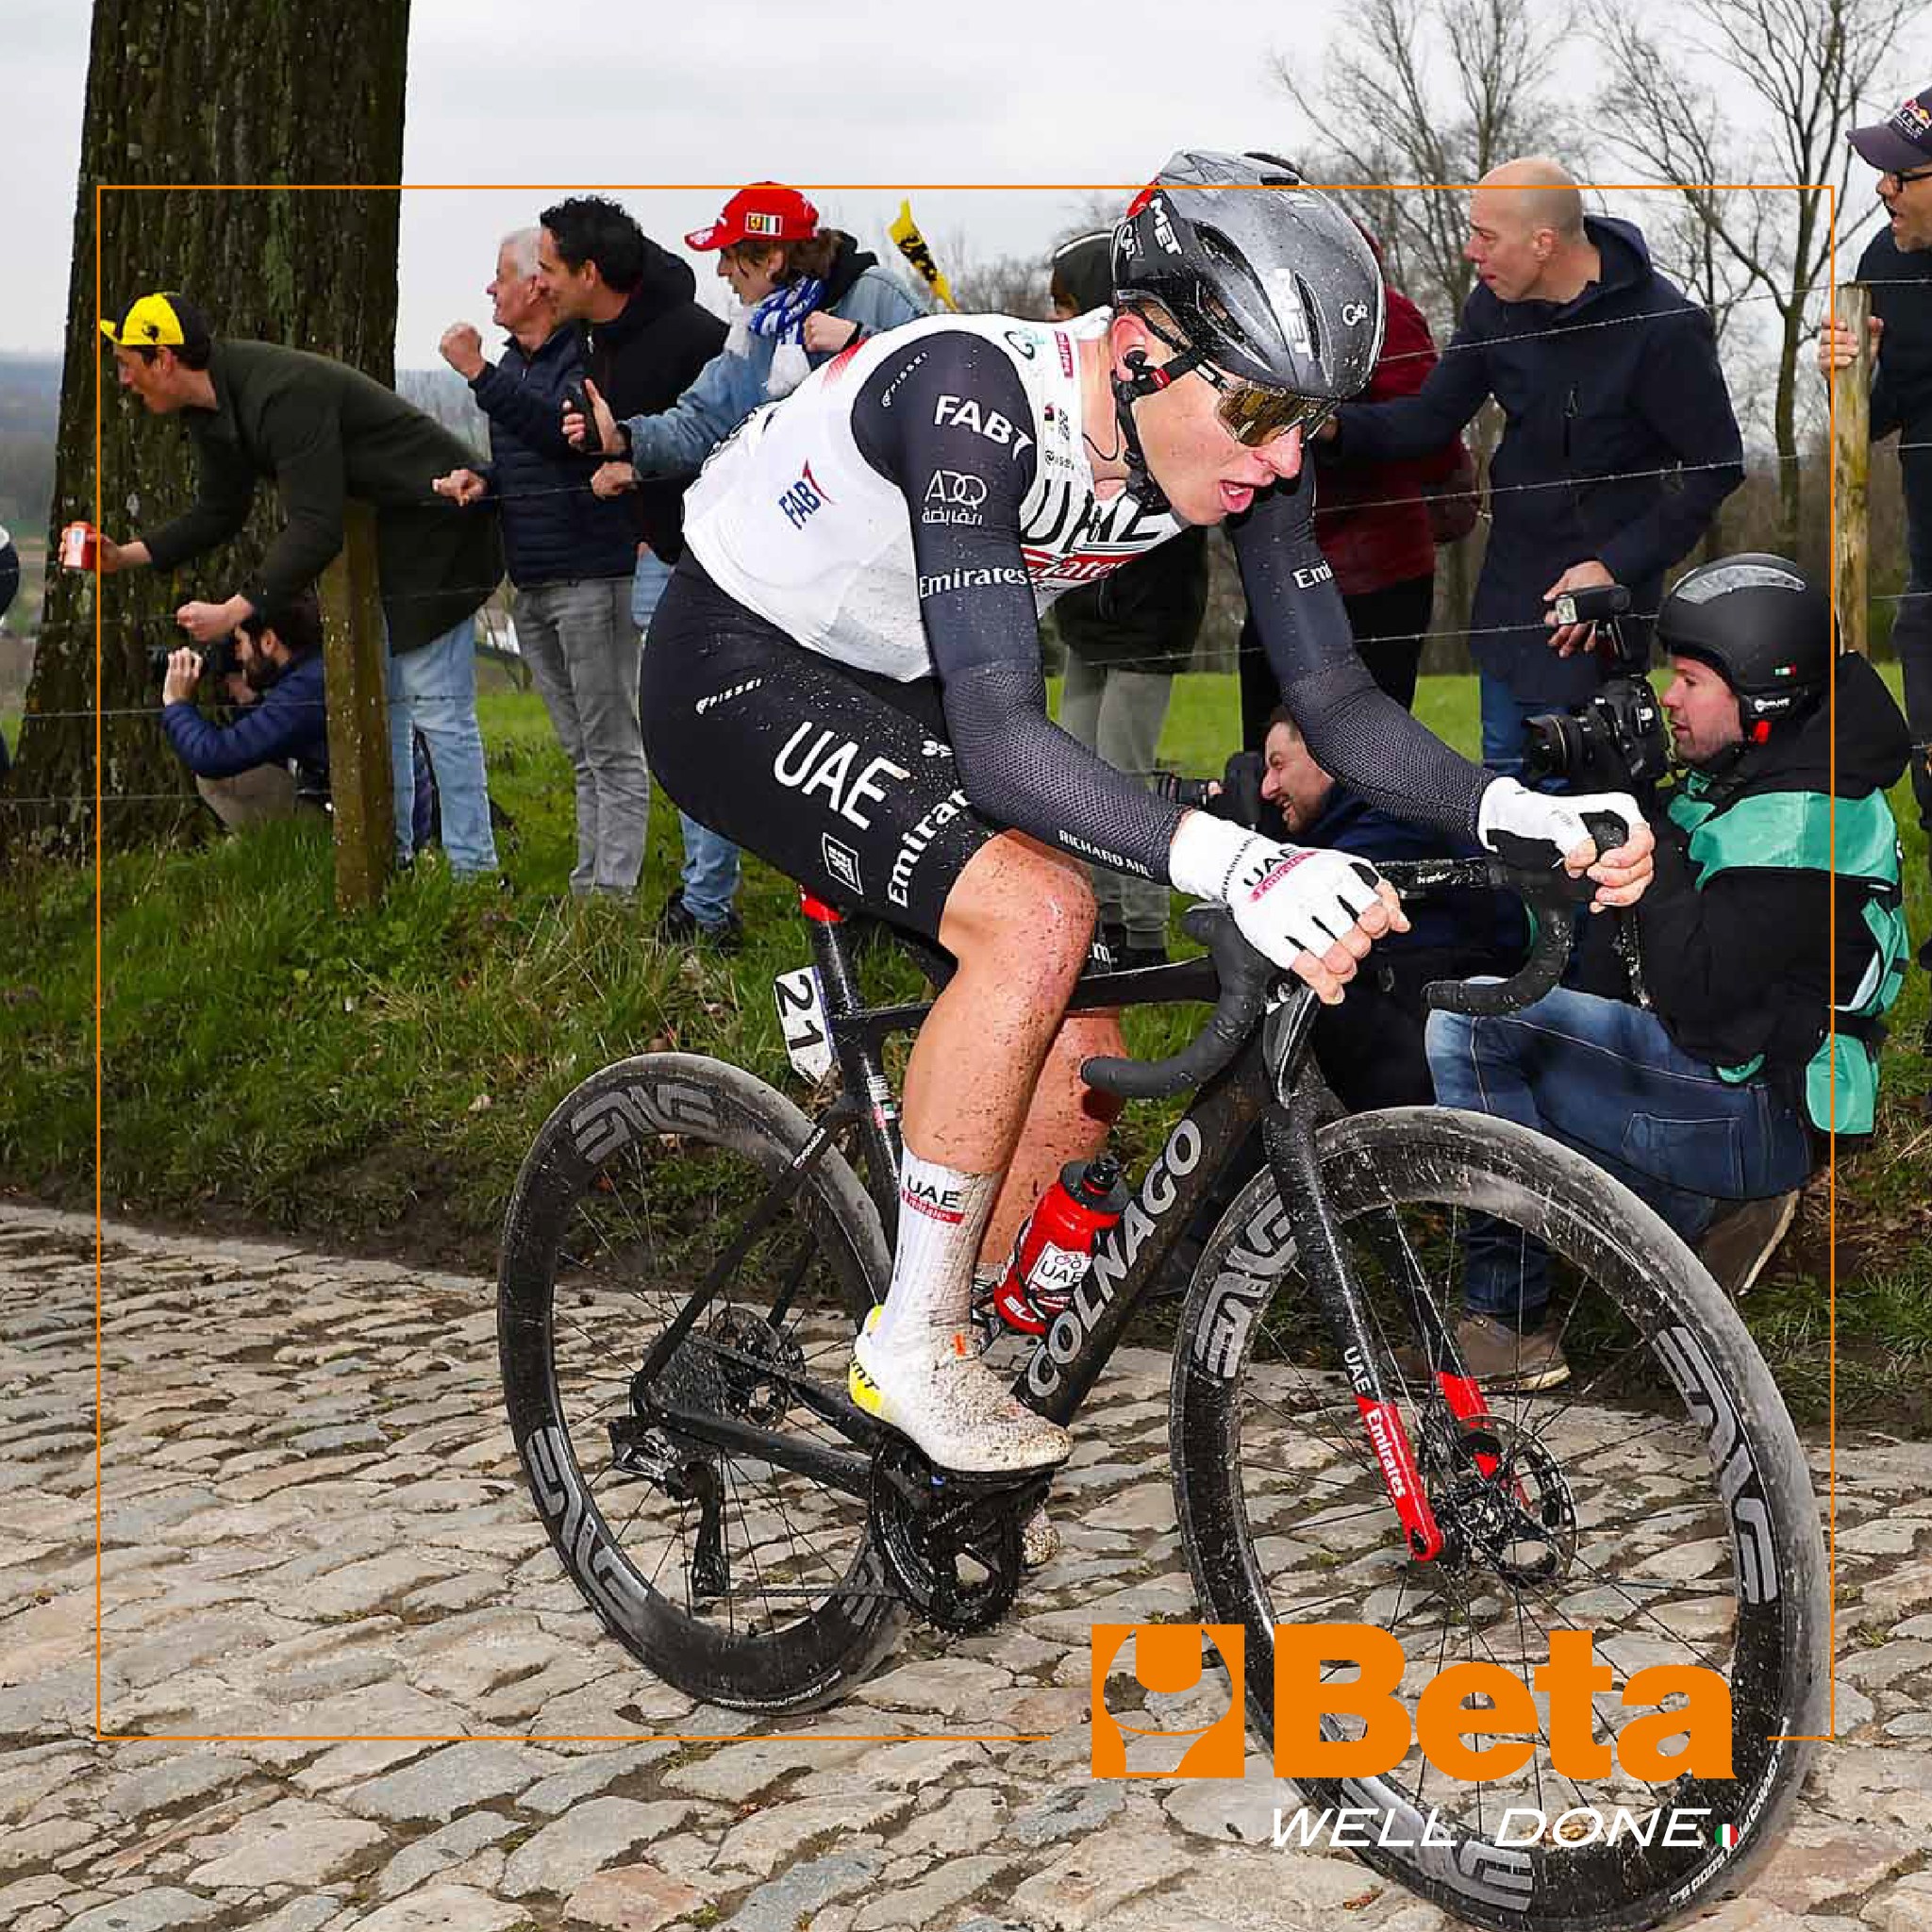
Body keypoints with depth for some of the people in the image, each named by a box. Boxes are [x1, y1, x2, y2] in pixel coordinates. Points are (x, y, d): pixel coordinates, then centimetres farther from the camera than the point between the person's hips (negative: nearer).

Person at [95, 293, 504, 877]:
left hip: (436, 524, -10)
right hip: (374, 532, 10)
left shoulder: (285, 395, -30)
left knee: (436, 707, -11)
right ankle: (388, 850, 22)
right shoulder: (212, 406, 1)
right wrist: (126, 555, 0)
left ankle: (473, 868, -7)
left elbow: (315, 528, -33)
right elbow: (220, 512, 12)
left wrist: (235, 610, -34)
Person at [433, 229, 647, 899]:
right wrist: (481, 479, 5)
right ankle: (586, 889, 18)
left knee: (612, 750, -6)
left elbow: (561, 430, -26)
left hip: (592, 580, -9)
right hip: (532, 587, 9)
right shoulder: (513, 361, 17)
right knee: (582, 754, 13)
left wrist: (478, 373, -21)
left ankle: (613, 891, -5)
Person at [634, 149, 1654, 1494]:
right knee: (1039, 913, -30)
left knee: (1085, 1069, -2)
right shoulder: (974, 399, -35)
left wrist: (1519, 813, -31)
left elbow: (1338, 700, -13)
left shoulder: (1230, 439, -15)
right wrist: (1234, 864, -56)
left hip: (890, 691, 7)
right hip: (738, 672, -7)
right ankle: (916, 1342, -12)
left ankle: (915, 1365, 21)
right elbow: (1001, 737, -42)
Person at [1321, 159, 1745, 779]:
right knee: (1503, 771, 19)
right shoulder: (1496, 305, -2)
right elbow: (1432, 417, 5)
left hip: (1599, 596, -6)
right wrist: (1334, 425, -14)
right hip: (1510, 580, 7)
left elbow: (1715, 467, -14)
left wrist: (1615, 567, -19)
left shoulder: (1663, 327, -20)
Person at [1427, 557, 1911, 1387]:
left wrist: (1652, 840, -19)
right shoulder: (1745, 782, 11)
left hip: (1750, 1115, -11)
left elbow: (1695, 990, -26)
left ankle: (1510, 1322, -11)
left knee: (1464, 1028, -19)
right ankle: (1692, 1215, 13)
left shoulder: (1798, 825, -20)